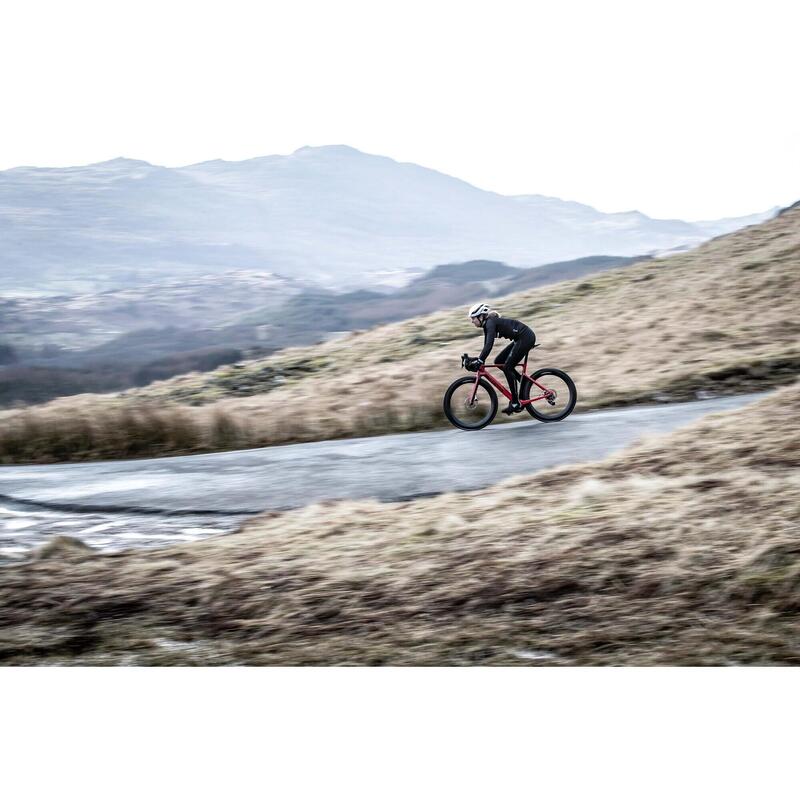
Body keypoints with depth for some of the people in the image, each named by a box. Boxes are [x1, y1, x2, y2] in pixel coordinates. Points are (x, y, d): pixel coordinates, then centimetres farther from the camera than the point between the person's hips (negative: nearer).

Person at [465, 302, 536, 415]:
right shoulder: (488, 324, 10)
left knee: (507, 367, -10)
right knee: (498, 361, 9)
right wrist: (477, 360, 4)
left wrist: (479, 361, -34)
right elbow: (486, 346, 13)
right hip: (520, 339, 10)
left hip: (526, 337, -10)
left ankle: (515, 403, -6)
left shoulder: (491, 322, -17)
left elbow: (489, 344, -30)